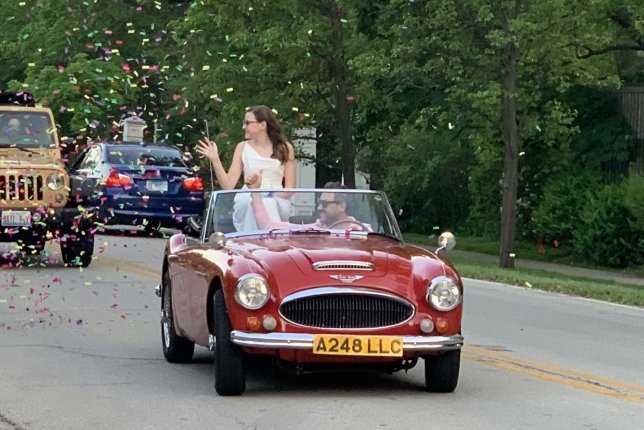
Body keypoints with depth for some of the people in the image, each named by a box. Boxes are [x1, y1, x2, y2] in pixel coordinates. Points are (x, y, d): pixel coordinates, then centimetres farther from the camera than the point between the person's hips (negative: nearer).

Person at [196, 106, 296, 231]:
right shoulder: (243, 147, 13)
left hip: (277, 202, -1)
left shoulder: (284, 148, 10)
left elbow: (289, 189, 6)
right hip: (247, 203, 1)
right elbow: (228, 185, 7)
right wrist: (215, 159, -4)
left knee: (269, 203, -37)